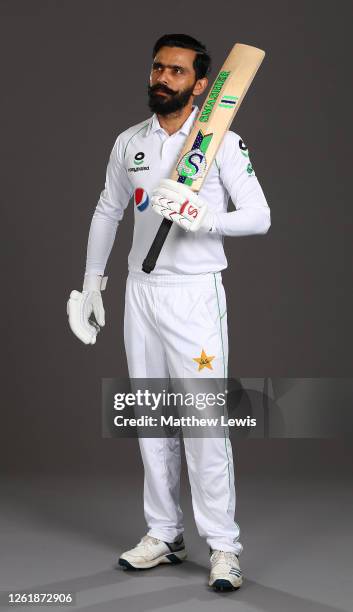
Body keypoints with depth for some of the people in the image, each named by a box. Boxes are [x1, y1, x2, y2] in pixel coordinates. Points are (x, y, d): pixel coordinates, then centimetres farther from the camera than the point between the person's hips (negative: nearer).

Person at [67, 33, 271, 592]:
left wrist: (203, 218, -24)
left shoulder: (223, 141, -5)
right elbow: (107, 212, 22)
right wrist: (92, 279, 22)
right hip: (140, 290, 5)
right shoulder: (128, 143, 10)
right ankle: (164, 535, 19)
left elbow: (259, 216, -9)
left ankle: (223, 546, -2)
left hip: (195, 293, -5)